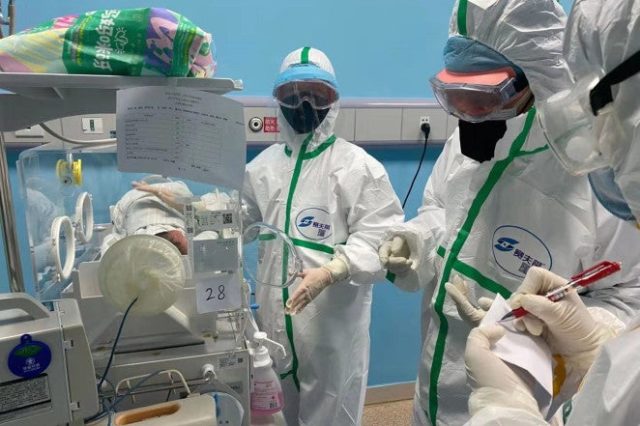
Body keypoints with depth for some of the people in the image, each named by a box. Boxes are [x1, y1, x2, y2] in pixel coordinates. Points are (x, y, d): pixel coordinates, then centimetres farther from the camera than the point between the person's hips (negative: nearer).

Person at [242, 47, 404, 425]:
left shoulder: (358, 166, -10)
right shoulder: (265, 165, 8)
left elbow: (378, 239, -15)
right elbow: (240, 220, 18)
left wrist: (329, 273, -28)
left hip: (334, 317, -4)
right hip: (276, 311, 5)